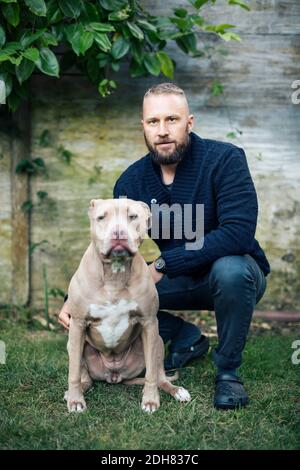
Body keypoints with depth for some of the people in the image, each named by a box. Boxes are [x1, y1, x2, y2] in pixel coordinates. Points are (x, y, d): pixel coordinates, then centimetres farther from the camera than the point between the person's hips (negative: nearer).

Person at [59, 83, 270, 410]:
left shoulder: (224, 159, -21)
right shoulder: (131, 181, -6)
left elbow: (238, 233, -33)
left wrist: (162, 265, -35)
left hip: (234, 270, -4)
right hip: (183, 279, 5)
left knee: (229, 270, -39)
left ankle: (228, 370, -13)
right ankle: (187, 337, 11)